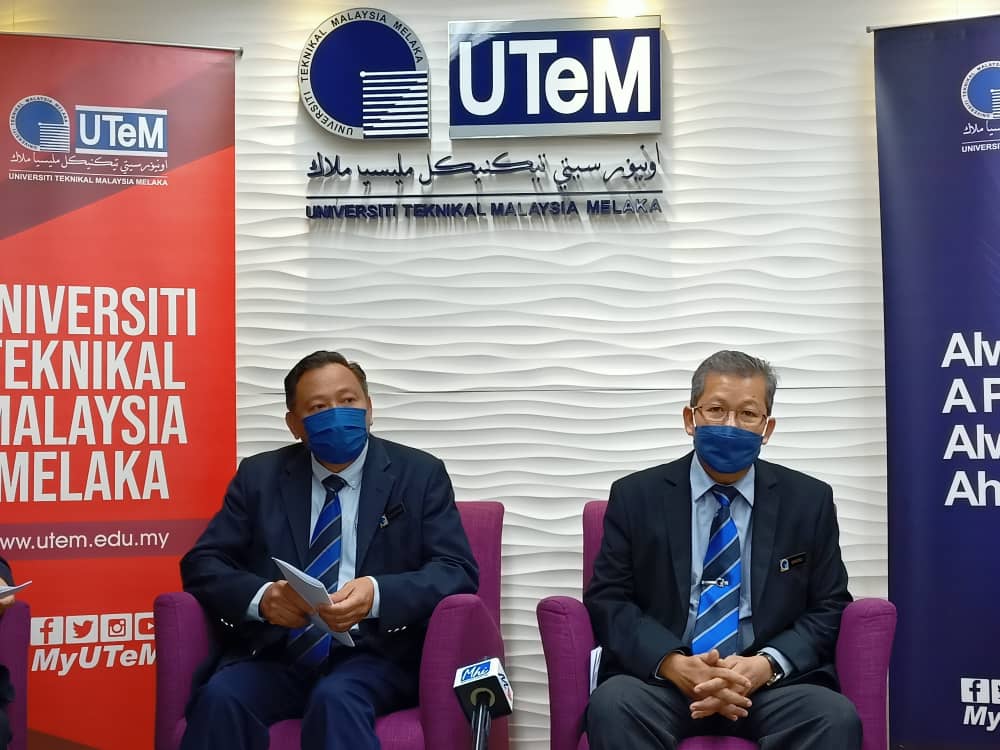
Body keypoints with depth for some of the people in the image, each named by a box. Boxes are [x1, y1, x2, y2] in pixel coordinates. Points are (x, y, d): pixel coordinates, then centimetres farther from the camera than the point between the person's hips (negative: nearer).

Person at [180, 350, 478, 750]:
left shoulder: (420, 474, 6)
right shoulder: (259, 476, 12)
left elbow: (459, 571, -2)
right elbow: (201, 563, 7)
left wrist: (378, 595, -22)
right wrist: (260, 596, -15)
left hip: (374, 654, -2)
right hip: (274, 652, 2)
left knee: (335, 700, -34)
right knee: (220, 698, -28)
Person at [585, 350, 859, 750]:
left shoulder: (809, 500, 7)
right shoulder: (635, 496, 4)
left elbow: (828, 608, 6)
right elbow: (607, 600, 1)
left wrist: (767, 665, -13)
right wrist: (673, 664, -17)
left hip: (771, 683, 1)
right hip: (663, 680, 0)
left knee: (837, 716, -29)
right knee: (612, 705, -31)